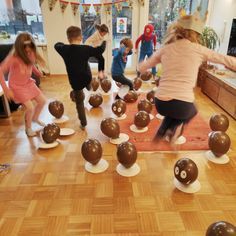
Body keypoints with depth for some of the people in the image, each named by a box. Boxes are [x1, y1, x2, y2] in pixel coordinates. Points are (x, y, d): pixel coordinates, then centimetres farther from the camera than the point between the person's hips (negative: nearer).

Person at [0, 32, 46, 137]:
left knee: (42, 101, 8)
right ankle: (28, 128, 16)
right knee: (30, 108, -12)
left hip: (28, 83, 7)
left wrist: (38, 72, -1)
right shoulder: (13, 57, -27)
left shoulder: (30, 54, -10)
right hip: (17, 86, -6)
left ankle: (35, 118, 38)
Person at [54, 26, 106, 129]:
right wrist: (104, 42, 21)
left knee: (79, 102, 16)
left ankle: (83, 124, 25)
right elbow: (100, 50, 1)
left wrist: (64, 44, 36)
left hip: (75, 81, 0)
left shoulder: (64, 49, -7)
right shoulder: (85, 48, -12)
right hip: (87, 78, 0)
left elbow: (57, 45, 16)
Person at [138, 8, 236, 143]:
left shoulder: (166, 48, 9)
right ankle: (175, 127, 8)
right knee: (192, 111, 34)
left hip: (160, 103, 3)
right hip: (182, 105, -3)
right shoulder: (199, 50, 3)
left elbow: (141, 68, 17)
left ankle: (162, 132, 22)